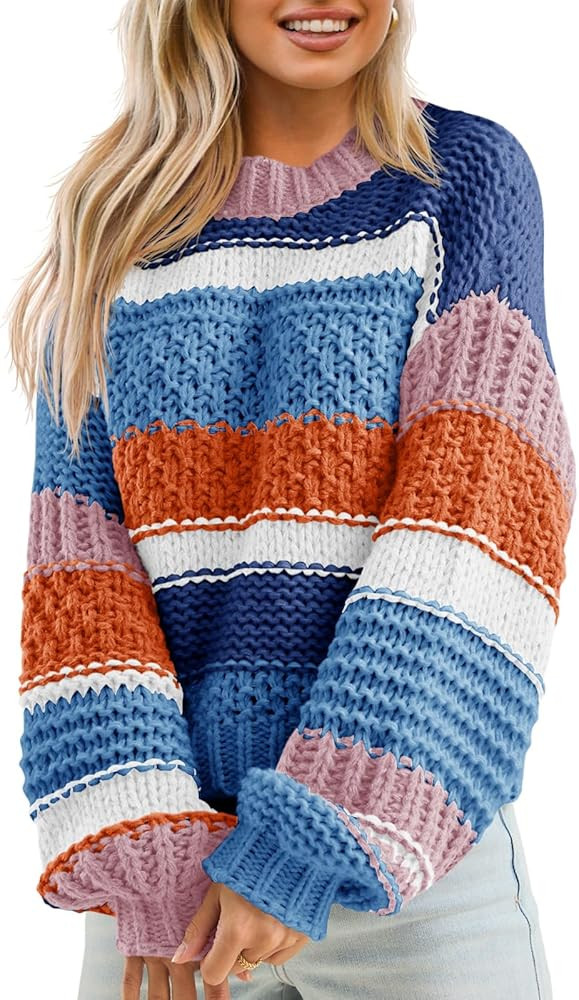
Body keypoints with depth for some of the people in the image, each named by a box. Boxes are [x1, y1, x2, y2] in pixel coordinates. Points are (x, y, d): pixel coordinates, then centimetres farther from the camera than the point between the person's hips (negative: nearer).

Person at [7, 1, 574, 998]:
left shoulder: (467, 172, -1)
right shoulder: (120, 214, 5)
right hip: (173, 850, 2)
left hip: (416, 851, -1)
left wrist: (313, 840, -18)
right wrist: (137, 851, -12)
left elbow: (488, 508, -12)